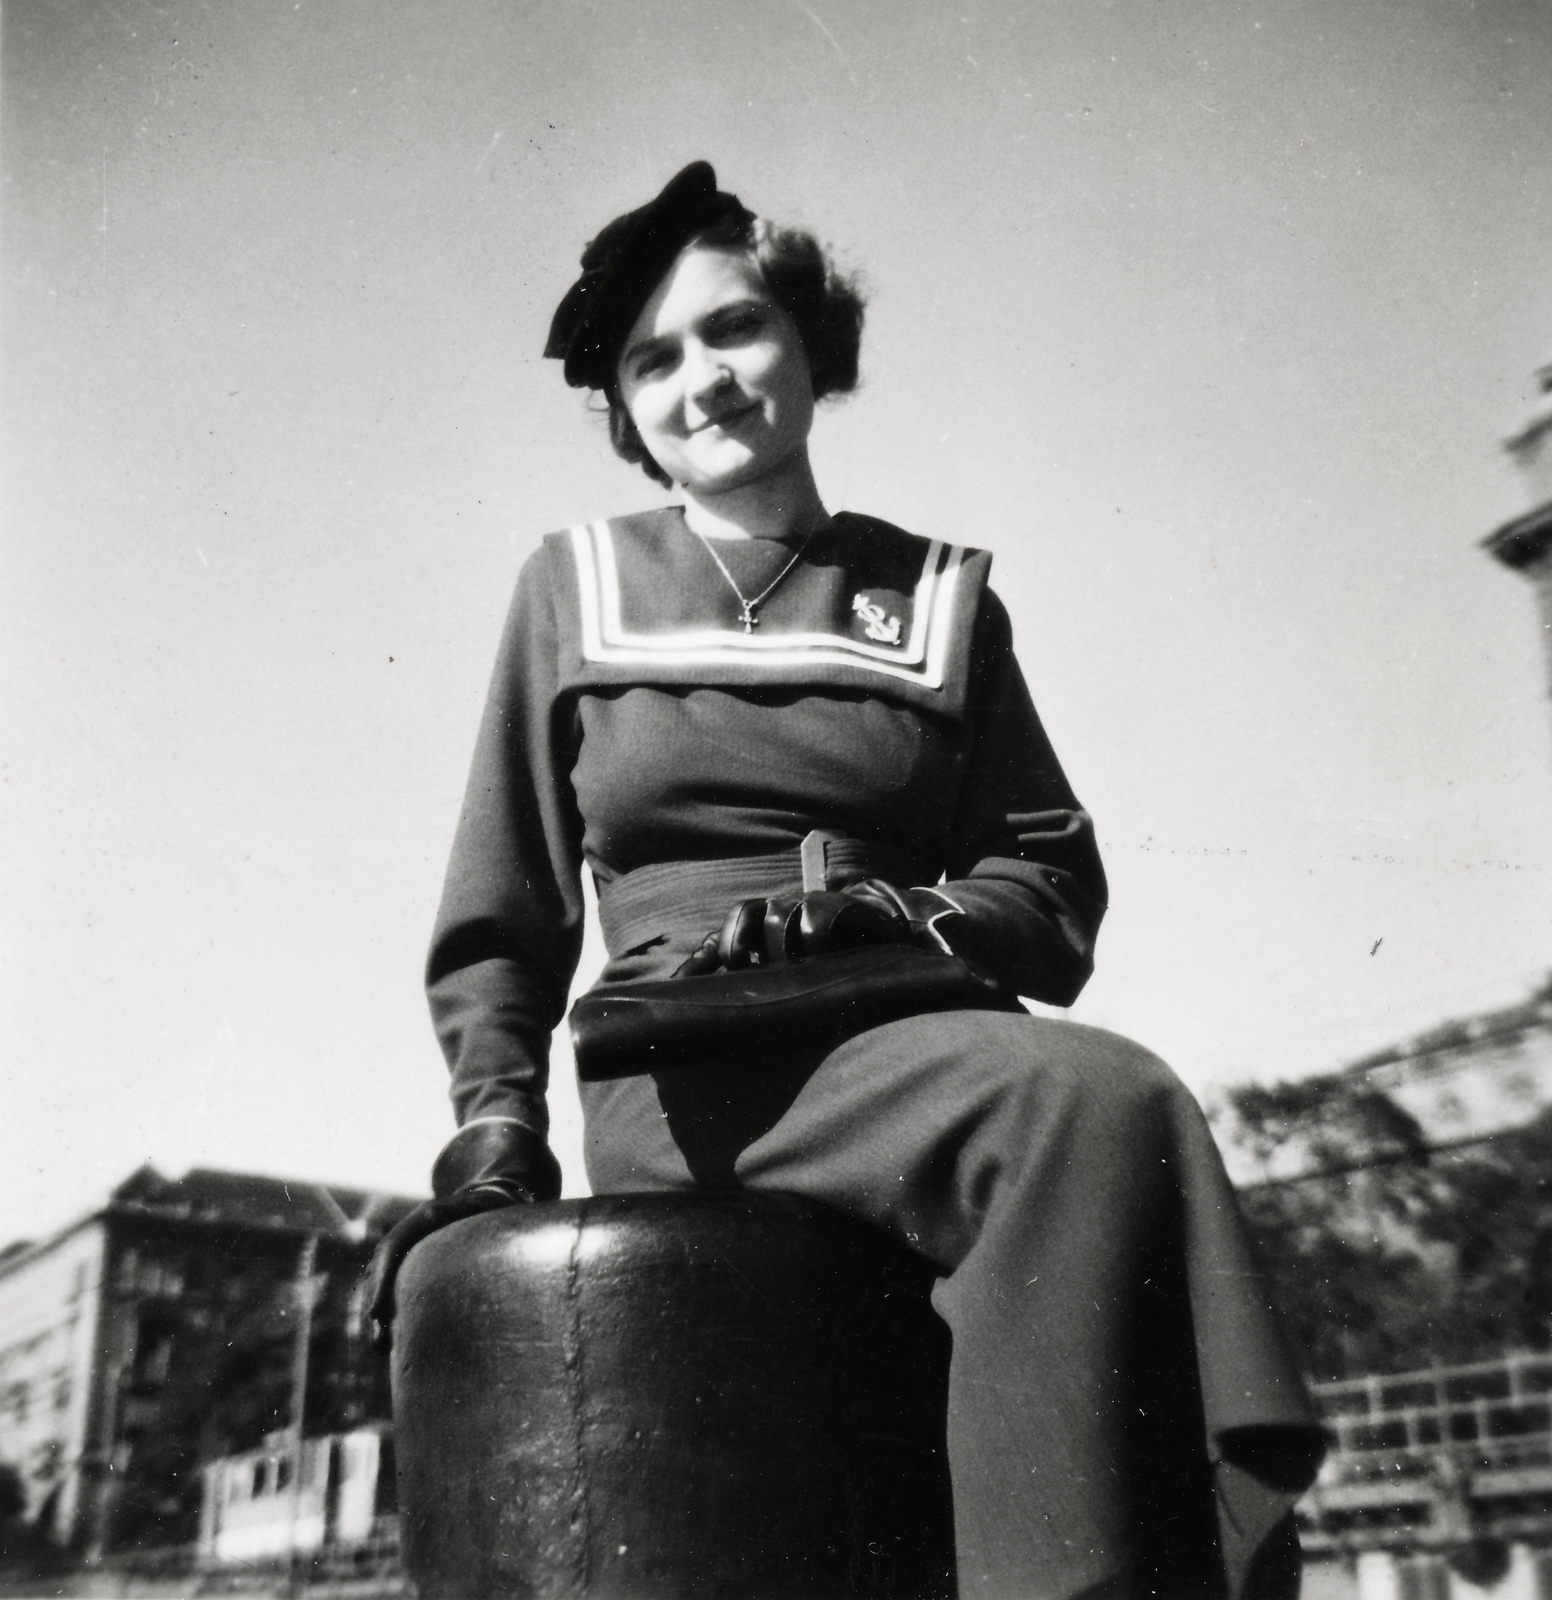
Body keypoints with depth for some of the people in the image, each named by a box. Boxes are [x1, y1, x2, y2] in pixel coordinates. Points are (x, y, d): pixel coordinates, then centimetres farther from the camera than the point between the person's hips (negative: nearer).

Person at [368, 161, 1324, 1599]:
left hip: (916, 1047, 2)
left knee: (1107, 1126, -34)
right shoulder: (575, 588, 14)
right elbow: (503, 910, 15)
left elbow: (1056, 887, 11)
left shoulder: (937, 598, 16)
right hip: (689, 1075, -2)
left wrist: (898, 916, -9)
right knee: (1100, 1103, -32)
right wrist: (494, 1126, 1)